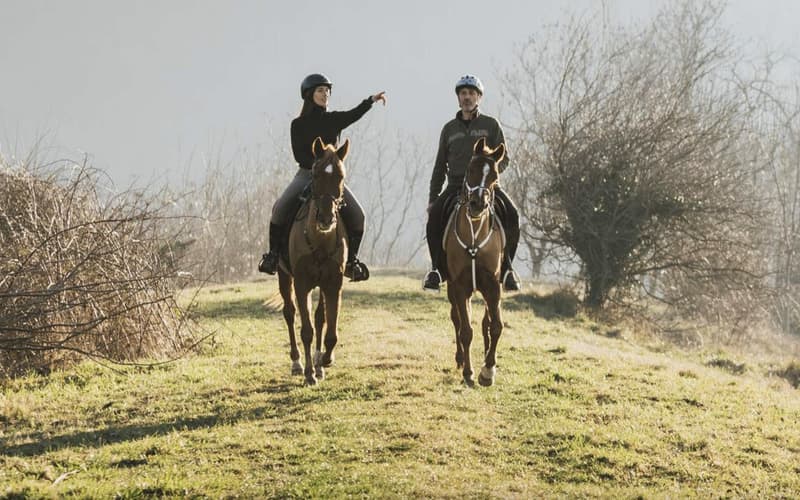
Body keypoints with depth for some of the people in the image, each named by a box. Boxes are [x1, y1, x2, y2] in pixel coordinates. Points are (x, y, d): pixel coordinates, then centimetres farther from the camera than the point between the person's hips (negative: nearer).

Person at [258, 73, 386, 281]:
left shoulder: (334, 120, 7)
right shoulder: (299, 124, 1)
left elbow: (354, 114, -13)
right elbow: (299, 155, -6)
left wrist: (371, 100, -30)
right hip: (306, 174, -2)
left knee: (357, 215, -15)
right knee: (280, 208, -24)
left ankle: (351, 259, 1)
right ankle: (273, 253, -9)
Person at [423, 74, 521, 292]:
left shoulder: (491, 125, 9)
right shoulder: (449, 129, 16)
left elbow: (503, 159, 4)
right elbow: (440, 166, 18)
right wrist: (432, 197, 9)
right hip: (456, 185, 2)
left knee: (511, 216, -30)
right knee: (435, 215, -29)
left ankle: (506, 267, -20)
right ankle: (437, 268, -21)